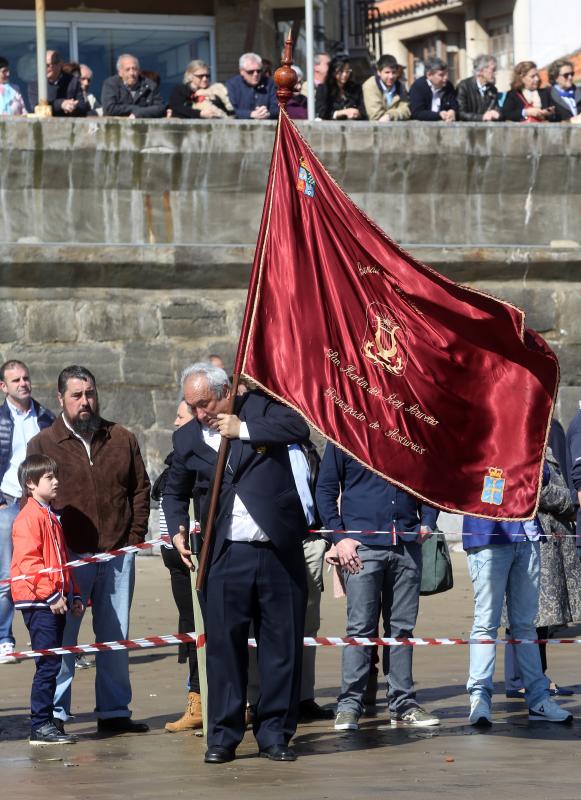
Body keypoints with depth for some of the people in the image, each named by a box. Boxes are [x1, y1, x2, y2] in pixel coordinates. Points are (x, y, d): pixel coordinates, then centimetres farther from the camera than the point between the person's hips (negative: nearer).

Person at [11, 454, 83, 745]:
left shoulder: (50, 517, 20)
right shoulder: (29, 518, -11)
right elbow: (28, 562, -18)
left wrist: (72, 595, 21)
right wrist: (51, 595, -20)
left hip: (55, 603, 10)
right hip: (38, 602, -9)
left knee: (51, 664, 10)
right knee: (48, 664, -10)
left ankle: (44, 723, 14)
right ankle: (40, 726, -8)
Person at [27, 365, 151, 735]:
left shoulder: (122, 440, 9)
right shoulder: (43, 444, 2)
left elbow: (141, 489, 13)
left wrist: (135, 536, 3)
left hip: (118, 554, 3)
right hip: (68, 558, -3)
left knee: (115, 636, 8)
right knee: (61, 636, -3)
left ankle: (114, 711, 15)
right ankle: (55, 714, 2)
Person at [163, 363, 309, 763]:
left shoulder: (260, 407, 4)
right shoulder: (187, 438, 11)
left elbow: (299, 428, -14)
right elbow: (175, 491, 25)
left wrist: (243, 430, -12)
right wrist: (178, 529, 8)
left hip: (279, 551, -1)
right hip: (226, 557, 1)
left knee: (283, 646, 3)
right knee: (224, 646, -2)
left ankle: (275, 734, 12)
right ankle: (223, 737, 6)